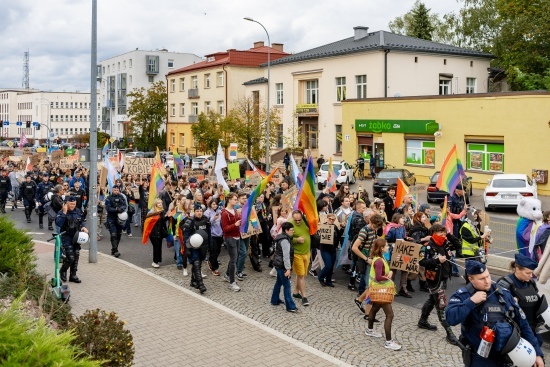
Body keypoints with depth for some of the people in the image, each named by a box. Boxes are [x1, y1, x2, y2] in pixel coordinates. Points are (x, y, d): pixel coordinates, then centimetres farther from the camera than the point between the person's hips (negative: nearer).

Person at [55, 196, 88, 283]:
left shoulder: (78, 211, 5)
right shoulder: (62, 212, -10)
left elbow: (83, 220, 19)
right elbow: (58, 223, -24)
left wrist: (83, 227, -2)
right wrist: (64, 213, -28)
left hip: (76, 237, 5)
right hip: (66, 237, -5)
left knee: (76, 256, 7)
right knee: (70, 257, -11)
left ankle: (73, 275, 19)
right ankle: (63, 271, 18)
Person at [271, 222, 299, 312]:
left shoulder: (283, 238, 12)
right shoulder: (285, 240, -20)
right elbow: (286, 256, -25)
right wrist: (288, 269, -26)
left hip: (278, 264, 10)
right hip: (282, 265, -10)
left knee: (279, 282, 20)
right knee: (287, 285, -8)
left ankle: (275, 300, 32)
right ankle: (290, 306, -6)